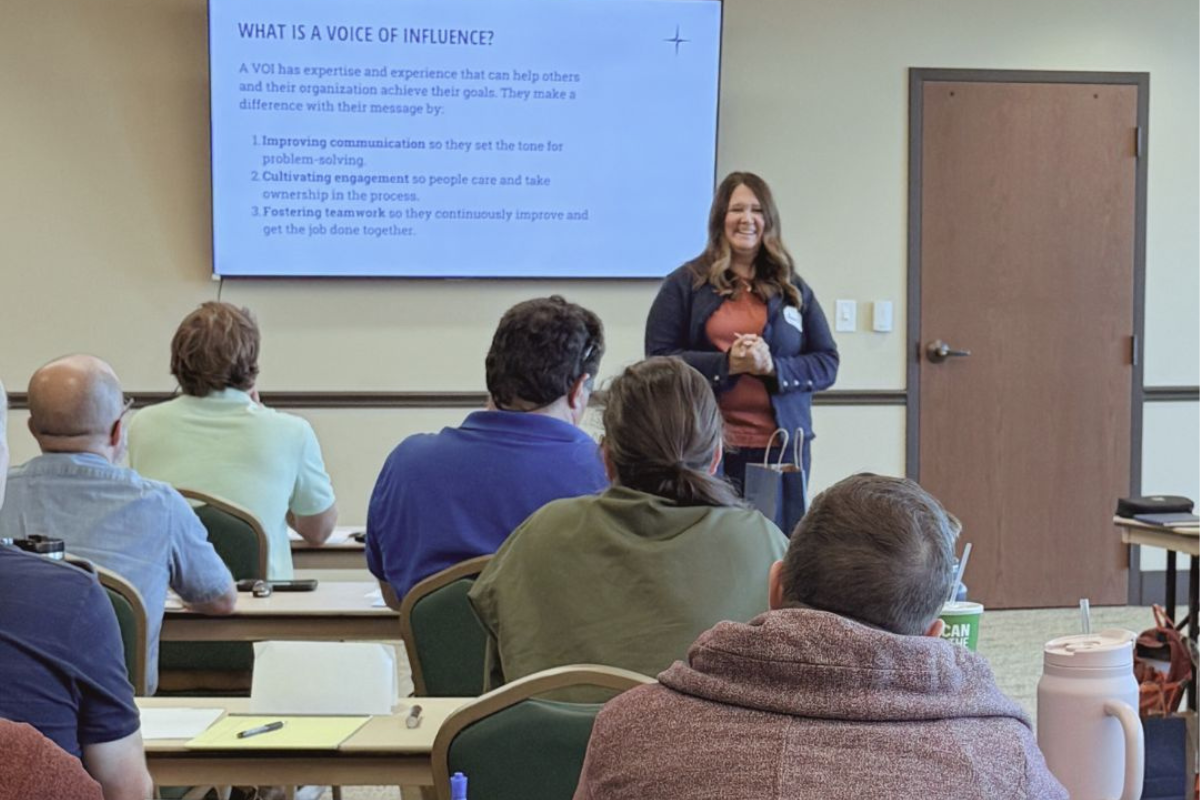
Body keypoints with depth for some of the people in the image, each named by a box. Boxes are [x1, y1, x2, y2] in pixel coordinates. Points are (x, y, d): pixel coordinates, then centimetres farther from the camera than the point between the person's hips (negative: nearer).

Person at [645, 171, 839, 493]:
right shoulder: (684, 284, 6)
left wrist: (773, 367, -9)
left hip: (783, 445, 2)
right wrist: (726, 363, -15)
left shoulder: (793, 288, 14)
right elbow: (659, 358, -2)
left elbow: (827, 364, 9)